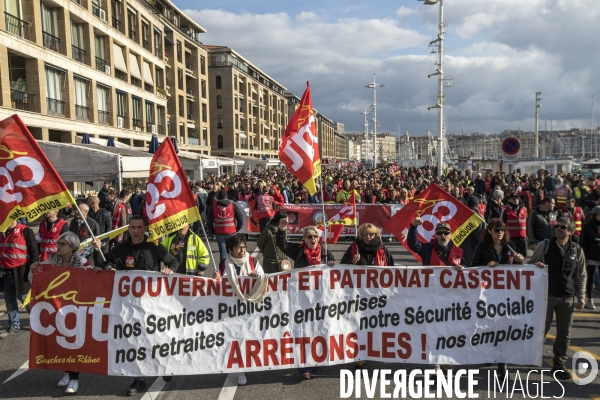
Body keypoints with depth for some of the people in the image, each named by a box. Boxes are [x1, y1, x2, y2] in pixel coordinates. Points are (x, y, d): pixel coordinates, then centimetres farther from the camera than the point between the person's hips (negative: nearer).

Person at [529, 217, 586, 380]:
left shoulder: (577, 250, 5)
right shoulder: (544, 245, -2)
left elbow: (581, 275, 10)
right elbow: (530, 264, 4)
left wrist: (581, 296, 6)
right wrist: (536, 265, -19)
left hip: (568, 298, 2)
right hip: (546, 295, -2)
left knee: (564, 333, 8)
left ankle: (559, 365, 21)